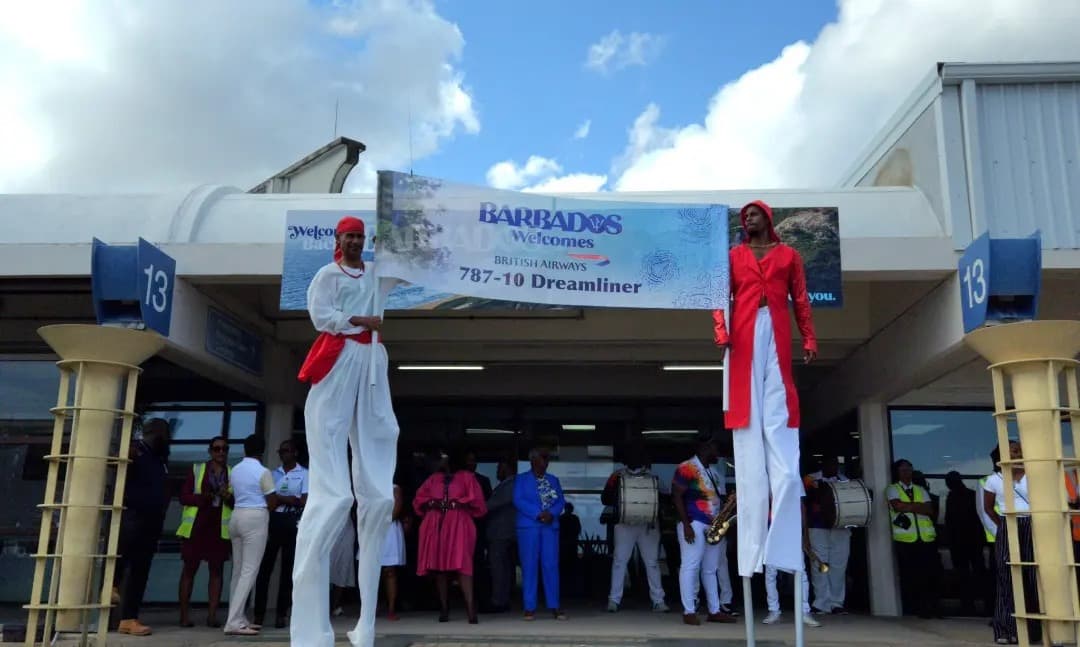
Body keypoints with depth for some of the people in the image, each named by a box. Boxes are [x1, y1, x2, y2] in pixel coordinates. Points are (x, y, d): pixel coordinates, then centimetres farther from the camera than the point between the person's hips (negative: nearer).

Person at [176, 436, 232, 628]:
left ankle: (212, 615, 3)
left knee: (217, 570, 0)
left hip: (220, 527, 1)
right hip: (196, 525, -1)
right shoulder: (197, 469, 6)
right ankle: (184, 614, 9)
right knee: (189, 568, 2)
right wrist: (203, 497, -16)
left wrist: (228, 498, -13)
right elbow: (183, 496, 1)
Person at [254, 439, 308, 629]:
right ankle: (259, 613, 5)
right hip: (273, 521, 3)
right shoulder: (274, 473, 15)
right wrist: (290, 500, -9)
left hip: (293, 523, -3)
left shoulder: (304, 474, 3)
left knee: (288, 568, 3)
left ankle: (281, 613, 10)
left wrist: (279, 498, -5)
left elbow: (304, 501, -7)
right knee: (264, 566, -1)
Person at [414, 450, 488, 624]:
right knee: (439, 567, 0)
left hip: (458, 526, -4)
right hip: (435, 527, 4)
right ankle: (444, 609, 4)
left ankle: (471, 609, -23)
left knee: (462, 565, -17)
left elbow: (476, 501, 1)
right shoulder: (433, 479, 21)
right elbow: (419, 500, 15)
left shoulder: (466, 477, 10)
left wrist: (456, 504, -11)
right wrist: (431, 503, -5)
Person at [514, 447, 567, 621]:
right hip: (528, 527, -3)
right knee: (529, 566, -3)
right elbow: (518, 501, -5)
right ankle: (530, 608, 1)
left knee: (551, 566, -1)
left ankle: (554, 606, 3)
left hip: (550, 527, 3)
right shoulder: (521, 479, 8)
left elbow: (561, 500, 10)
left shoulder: (553, 480, 19)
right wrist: (538, 514, -14)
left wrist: (551, 513, -10)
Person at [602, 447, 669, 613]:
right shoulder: (617, 476, 1)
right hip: (625, 524, -2)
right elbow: (605, 498, -2)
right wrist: (619, 500, -19)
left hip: (648, 525, 2)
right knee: (619, 561, -1)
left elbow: (659, 499, 15)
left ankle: (658, 601, 8)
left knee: (652, 562, 3)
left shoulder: (651, 477, 8)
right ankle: (614, 600, 5)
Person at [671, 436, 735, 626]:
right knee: (690, 566, -7)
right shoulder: (686, 468, -7)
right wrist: (686, 524, -18)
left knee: (710, 569, 11)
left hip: (712, 526, 9)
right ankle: (689, 612, -5)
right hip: (694, 524, -9)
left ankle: (714, 611, 16)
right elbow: (677, 496, -12)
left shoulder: (710, 472, 20)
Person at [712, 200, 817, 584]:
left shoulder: (789, 255, 19)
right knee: (750, 429, -5)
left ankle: (781, 542, -7)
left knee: (779, 421, -8)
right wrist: (721, 333, -10)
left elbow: (801, 300, 12)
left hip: (777, 336, 0)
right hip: (744, 337, 0)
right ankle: (754, 544, -4)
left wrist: (809, 339, 1)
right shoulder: (733, 257, 17)